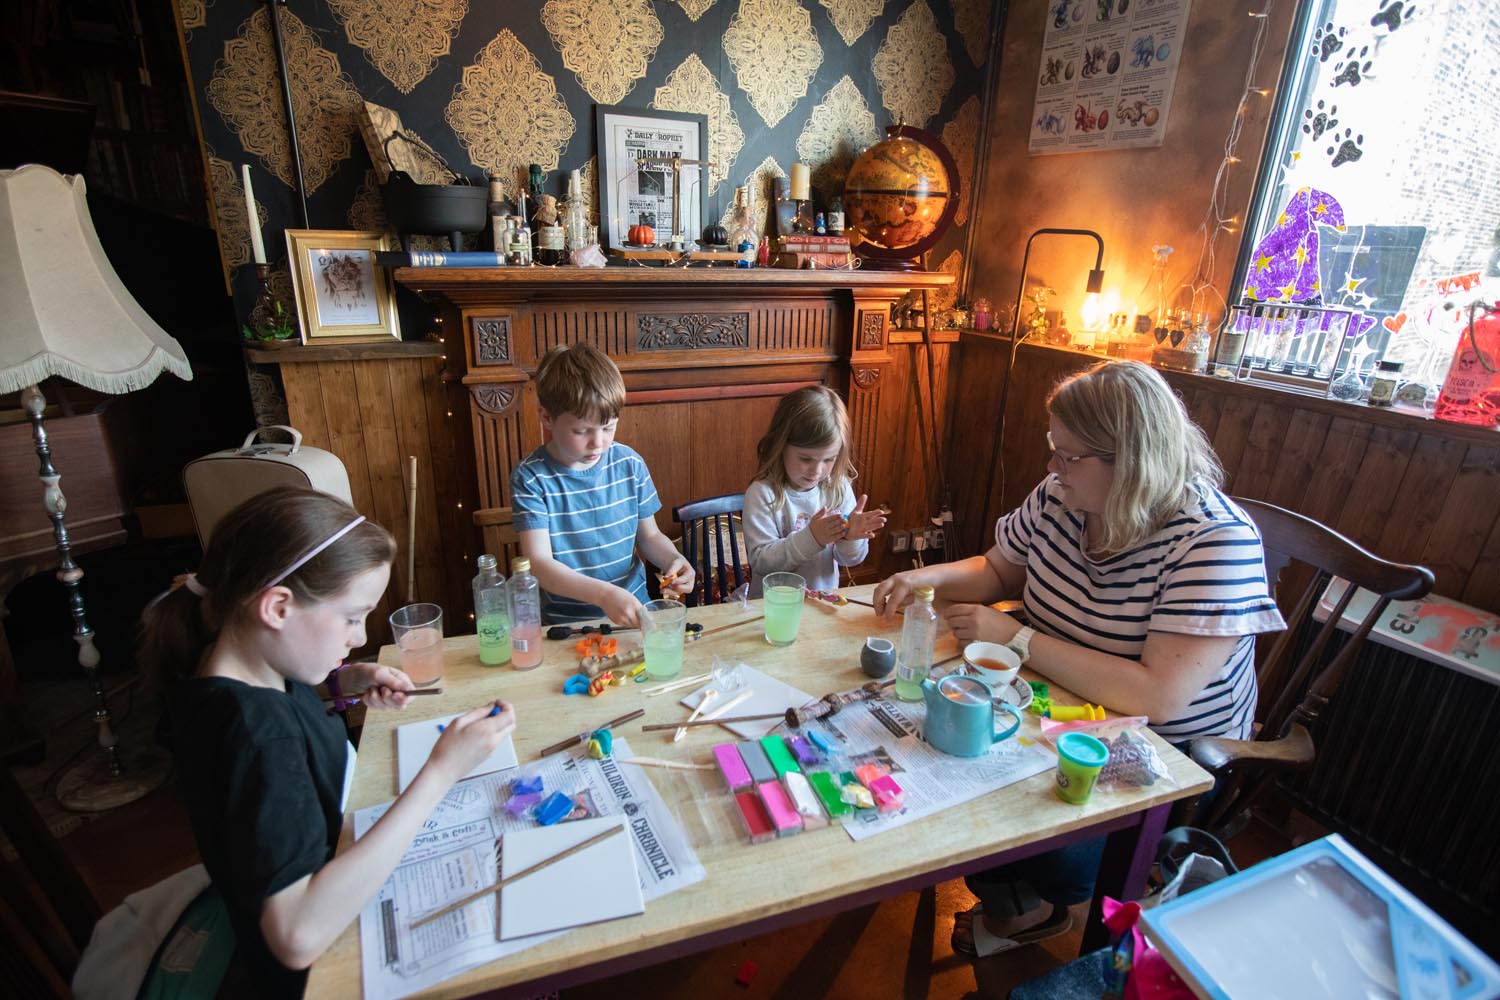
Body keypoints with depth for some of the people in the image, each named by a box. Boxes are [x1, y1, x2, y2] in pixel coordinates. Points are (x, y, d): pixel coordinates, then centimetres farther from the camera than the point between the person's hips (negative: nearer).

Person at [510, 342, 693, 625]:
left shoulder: (630, 464, 1)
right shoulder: (531, 477, -9)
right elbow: (539, 563, -16)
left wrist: (673, 559, -9)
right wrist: (604, 594, -30)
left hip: (634, 612, 2)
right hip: (566, 622, -2)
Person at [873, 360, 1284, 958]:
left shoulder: (1216, 542, -26)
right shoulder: (1058, 499, -8)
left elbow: (1158, 697, -33)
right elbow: (998, 569, 9)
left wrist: (1017, 639, -29)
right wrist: (928, 577, -11)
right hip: (1065, 711, 6)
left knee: (1061, 852, -24)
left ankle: (1018, 903, 17)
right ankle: (1009, 899, 21)